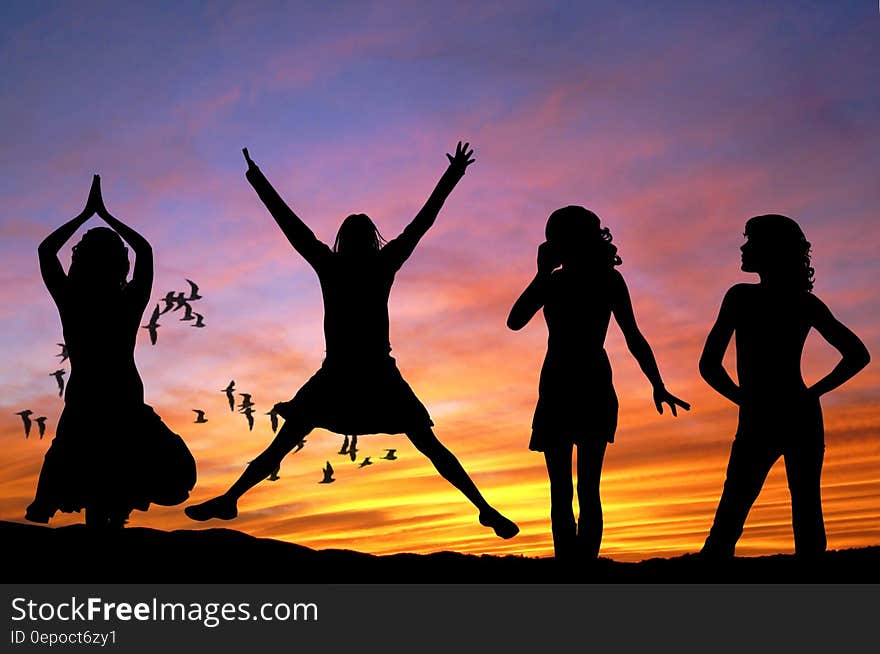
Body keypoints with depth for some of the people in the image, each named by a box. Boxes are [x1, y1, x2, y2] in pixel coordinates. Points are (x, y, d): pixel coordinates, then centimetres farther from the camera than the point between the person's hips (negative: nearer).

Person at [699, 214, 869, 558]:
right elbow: (858, 355, 9)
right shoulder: (809, 304, 5)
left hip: (757, 423, -4)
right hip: (802, 416, 4)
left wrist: (744, 398, 4)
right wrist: (813, 393, 8)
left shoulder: (741, 297, -9)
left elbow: (709, 366, -12)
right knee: (808, 516, 7)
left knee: (728, 523, 3)